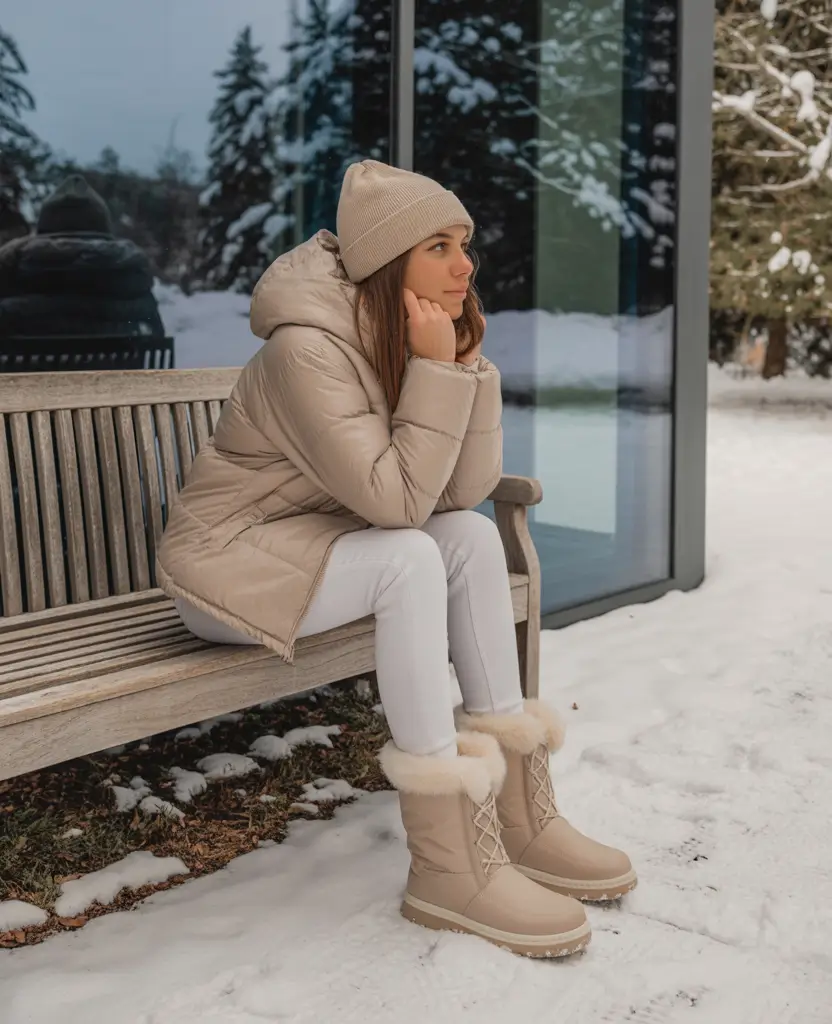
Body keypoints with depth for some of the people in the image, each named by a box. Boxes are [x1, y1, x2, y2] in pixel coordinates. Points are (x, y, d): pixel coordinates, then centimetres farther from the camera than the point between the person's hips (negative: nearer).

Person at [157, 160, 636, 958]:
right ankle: (448, 865, -25)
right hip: (224, 560, -8)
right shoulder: (307, 346, -25)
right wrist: (435, 371, -27)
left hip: (312, 542, 8)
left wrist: (465, 363, -17)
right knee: (411, 560, -28)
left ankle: (516, 814, -8)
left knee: (474, 536, -12)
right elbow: (394, 499, -29)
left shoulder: (413, 336, -1)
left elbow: (466, 489, -8)